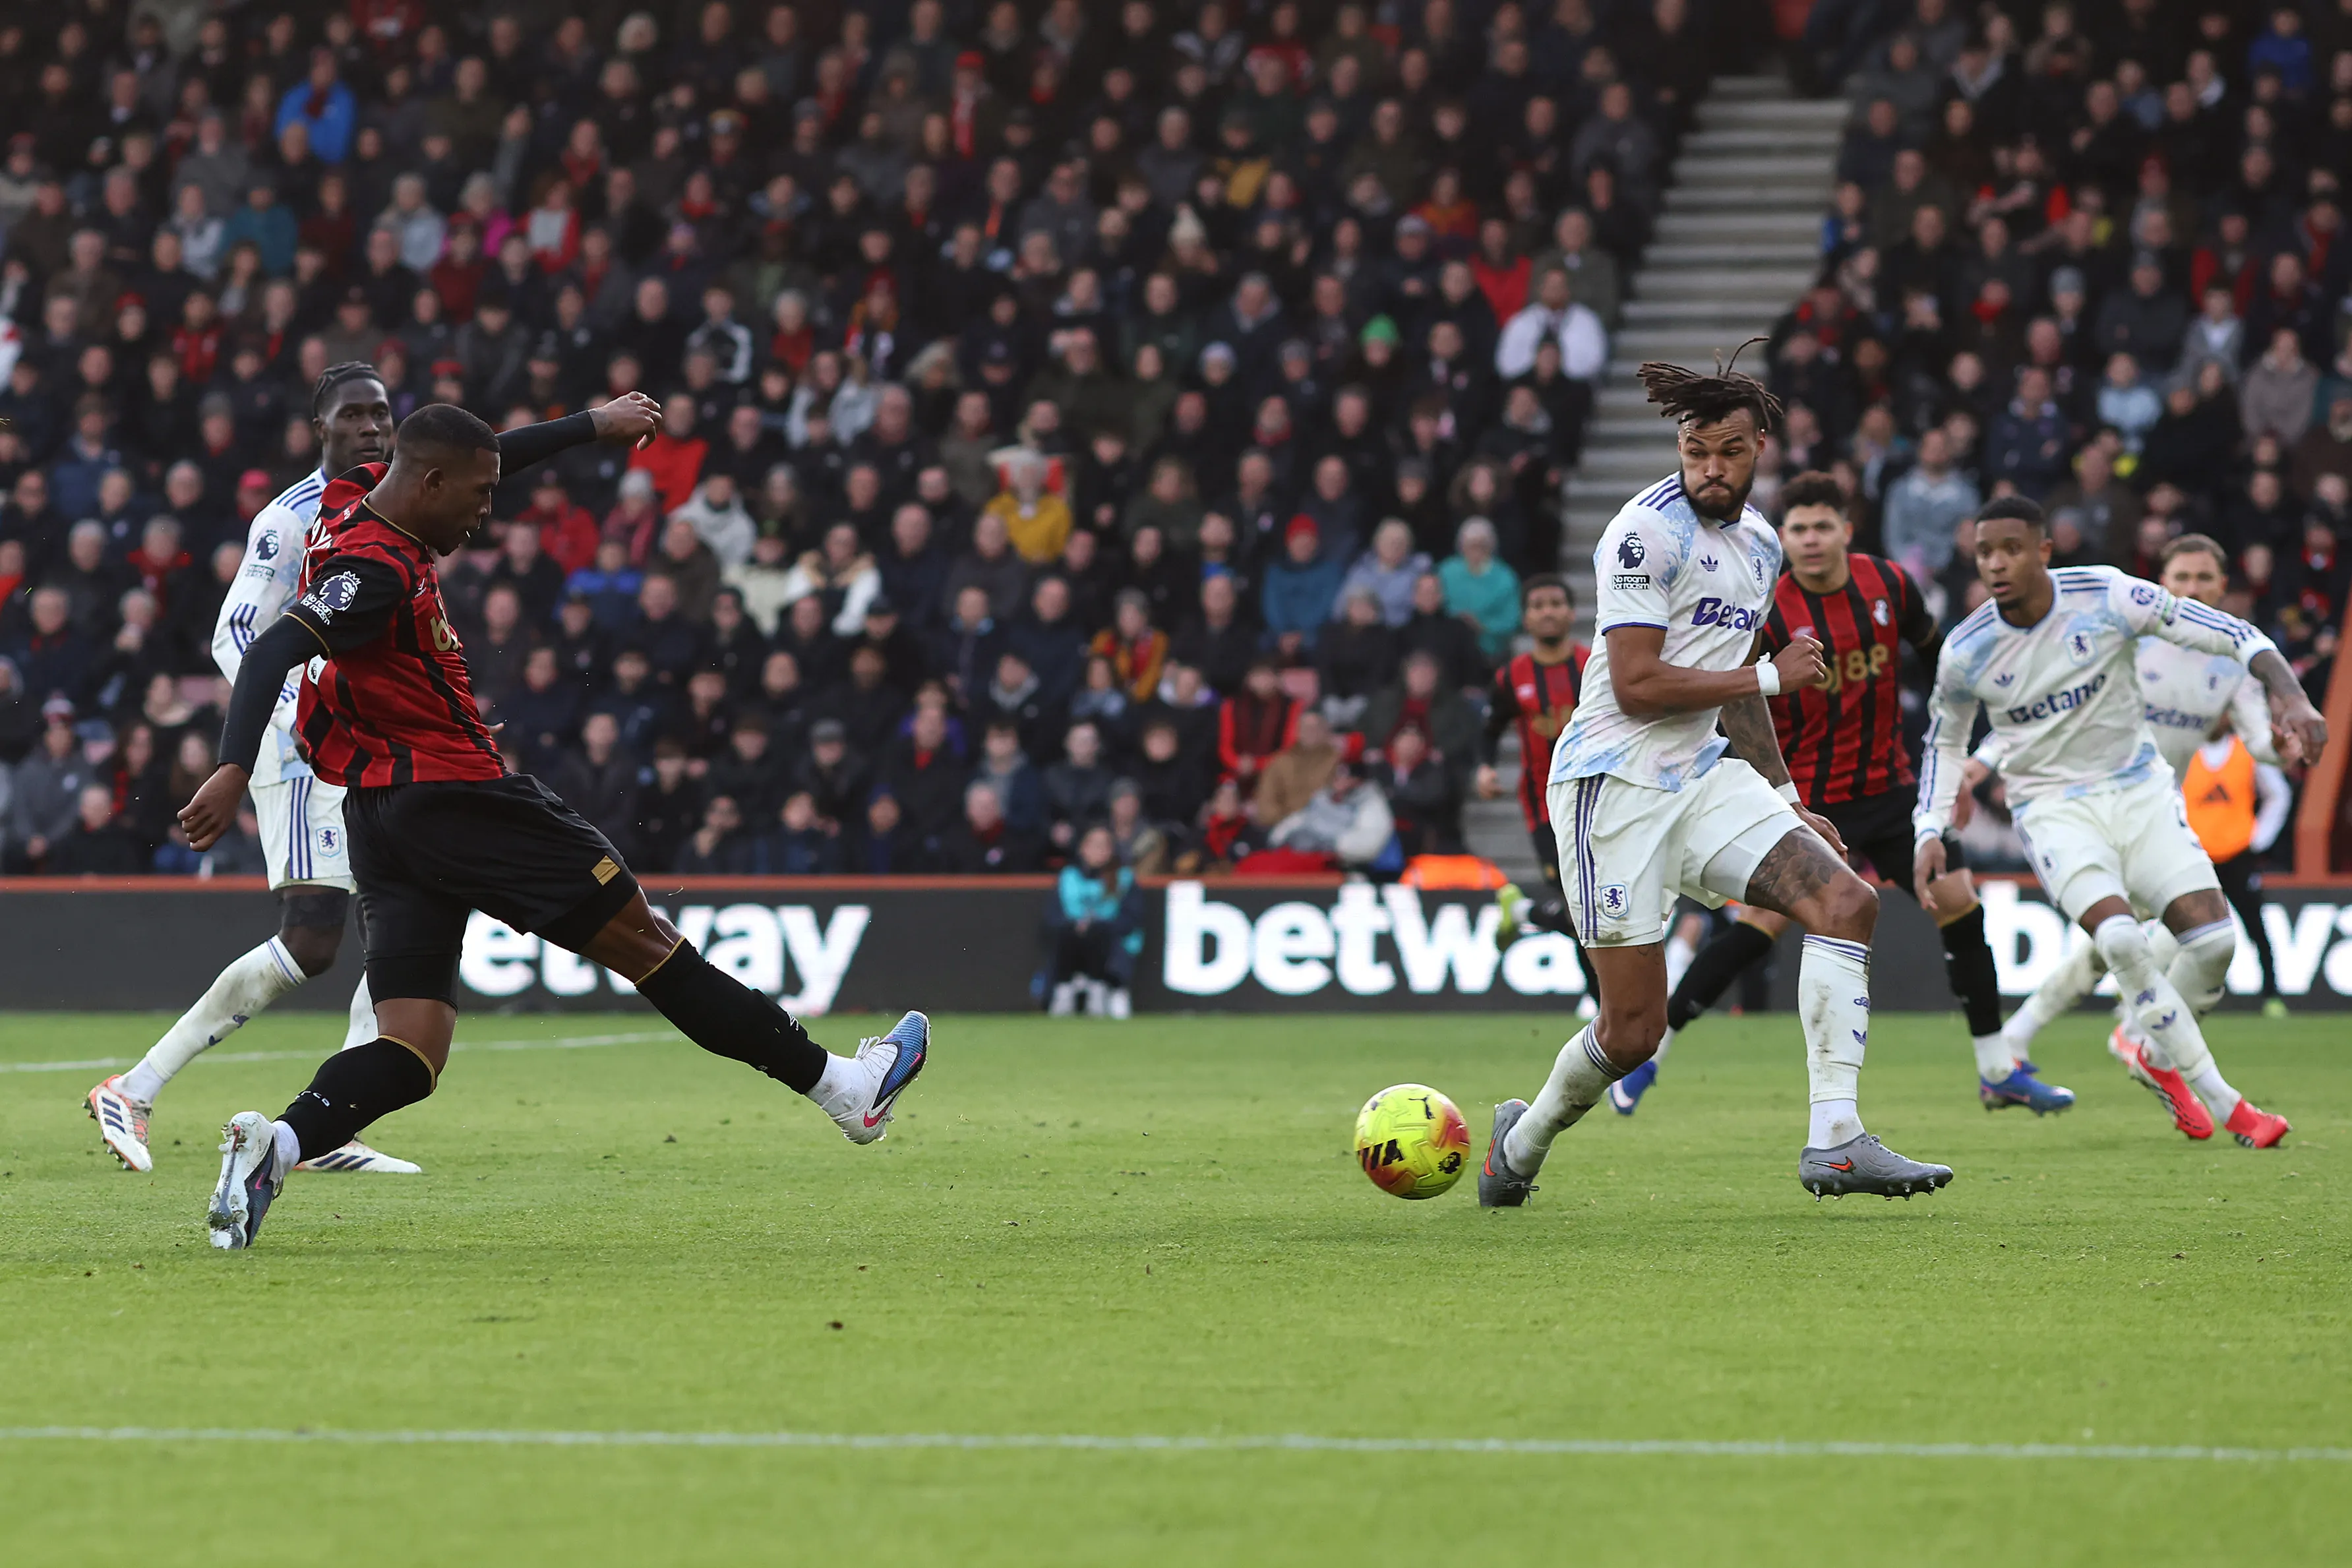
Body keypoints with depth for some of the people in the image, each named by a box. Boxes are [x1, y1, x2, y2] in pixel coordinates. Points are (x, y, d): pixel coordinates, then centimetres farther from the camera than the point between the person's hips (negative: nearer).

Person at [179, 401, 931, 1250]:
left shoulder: (363, 498, 12)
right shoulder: (376, 568, -16)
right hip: (453, 792, -9)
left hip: (380, 821, 9)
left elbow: (479, 457, 28)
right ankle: (838, 1084, 11)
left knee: (411, 1055, -1)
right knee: (642, 939, 2)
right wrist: (234, 771, -40)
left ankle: (277, 1142, -27)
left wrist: (591, 425, 38)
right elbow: (272, 651, -28)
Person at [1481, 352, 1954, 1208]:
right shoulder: (1649, 531, -14)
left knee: (1846, 902, -13)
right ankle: (1522, 1140, 24)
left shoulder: (1759, 542, 13)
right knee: (1634, 1028, -5)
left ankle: (1835, 1139, -17)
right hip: (1615, 784, -8)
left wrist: (1787, 802, 24)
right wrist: (1770, 676, -13)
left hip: (1702, 777, 8)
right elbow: (1636, 685, -20)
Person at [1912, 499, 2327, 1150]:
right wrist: (1930, 833, -1)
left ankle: (2155, 1055, 19)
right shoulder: (1966, 651, -10)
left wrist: (2289, 694, -27)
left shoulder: (2109, 598, -15)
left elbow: (2233, 635, -11)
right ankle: (2222, 1104, -15)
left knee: (2212, 936, -14)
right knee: (2119, 936, -27)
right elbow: (1945, 739, 10)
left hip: (2137, 786, 1)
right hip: (2053, 804, -1)